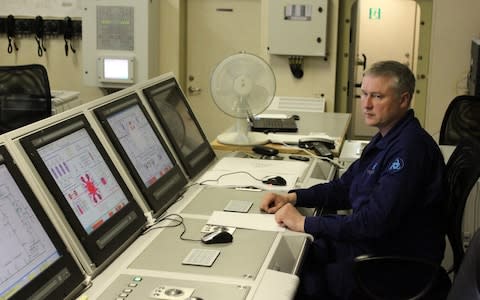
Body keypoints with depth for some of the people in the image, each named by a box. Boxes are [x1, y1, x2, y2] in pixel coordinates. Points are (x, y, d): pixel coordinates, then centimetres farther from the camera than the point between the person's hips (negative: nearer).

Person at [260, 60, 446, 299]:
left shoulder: (410, 148, -24)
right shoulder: (386, 139, 9)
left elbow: (376, 222, -28)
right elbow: (345, 187, 17)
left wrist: (305, 223, -23)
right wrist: (292, 197, 3)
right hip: (367, 243, 10)